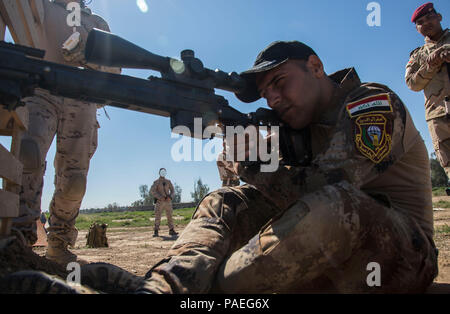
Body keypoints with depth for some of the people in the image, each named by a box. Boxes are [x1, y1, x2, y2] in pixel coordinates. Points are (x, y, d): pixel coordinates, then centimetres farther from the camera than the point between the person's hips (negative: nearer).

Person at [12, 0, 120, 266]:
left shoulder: (97, 23, 25)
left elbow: (115, 69, 14)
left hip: (80, 104, 2)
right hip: (41, 92, -1)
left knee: (73, 181, -4)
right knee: (28, 152, -30)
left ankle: (58, 244, 11)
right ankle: (21, 235, -30)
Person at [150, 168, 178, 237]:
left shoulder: (168, 182, 12)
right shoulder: (156, 182, 1)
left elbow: (172, 191, 10)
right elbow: (152, 191, -12)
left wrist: (170, 197, -12)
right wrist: (160, 197, -21)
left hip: (168, 201, 3)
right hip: (159, 202, -3)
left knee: (170, 216, 2)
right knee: (157, 217, -7)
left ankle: (171, 231, 7)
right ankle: (156, 232, -2)